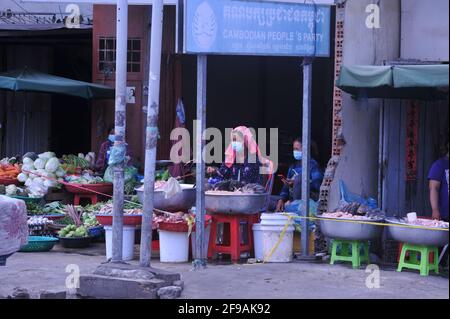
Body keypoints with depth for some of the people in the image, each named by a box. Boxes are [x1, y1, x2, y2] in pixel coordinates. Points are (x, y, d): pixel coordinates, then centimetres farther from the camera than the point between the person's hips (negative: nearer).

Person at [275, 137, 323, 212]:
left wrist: (296, 183, -23)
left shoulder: (312, 164, -4)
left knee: (300, 177, -30)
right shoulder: (293, 166, 18)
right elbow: (286, 186, 14)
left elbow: (317, 184, -17)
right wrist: (281, 199, -4)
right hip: (292, 199, 6)